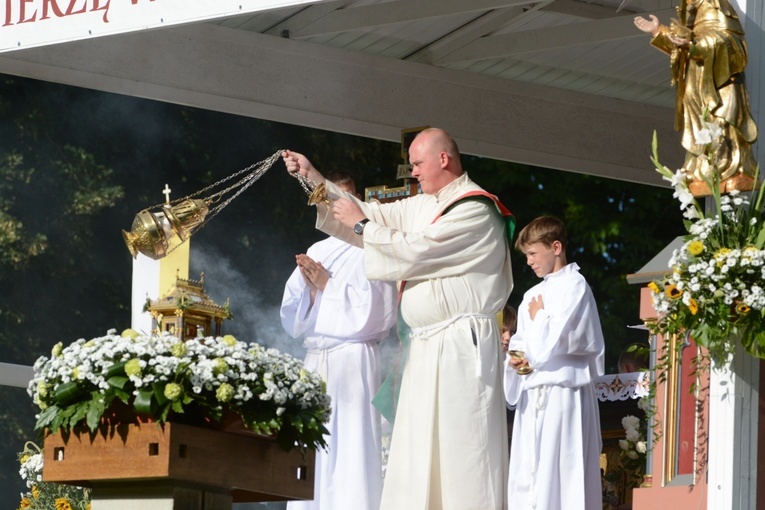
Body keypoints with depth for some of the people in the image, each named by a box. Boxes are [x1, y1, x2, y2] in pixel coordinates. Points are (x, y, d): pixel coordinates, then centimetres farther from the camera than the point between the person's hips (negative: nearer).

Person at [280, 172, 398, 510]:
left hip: (353, 361, -6)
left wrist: (328, 285, -6)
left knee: (349, 449, -10)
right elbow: (292, 317, 16)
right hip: (315, 361, 6)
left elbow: (372, 310, -11)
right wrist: (311, 289, -3)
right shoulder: (316, 253, 17)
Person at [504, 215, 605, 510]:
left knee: (559, 478, -9)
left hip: (561, 394, -9)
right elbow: (520, 343, 22)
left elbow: (549, 345, -17)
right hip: (533, 395, 9)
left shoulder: (574, 287, -9)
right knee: (526, 476, 7)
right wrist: (515, 359, 1)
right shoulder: (533, 294, 15)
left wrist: (537, 317, -1)